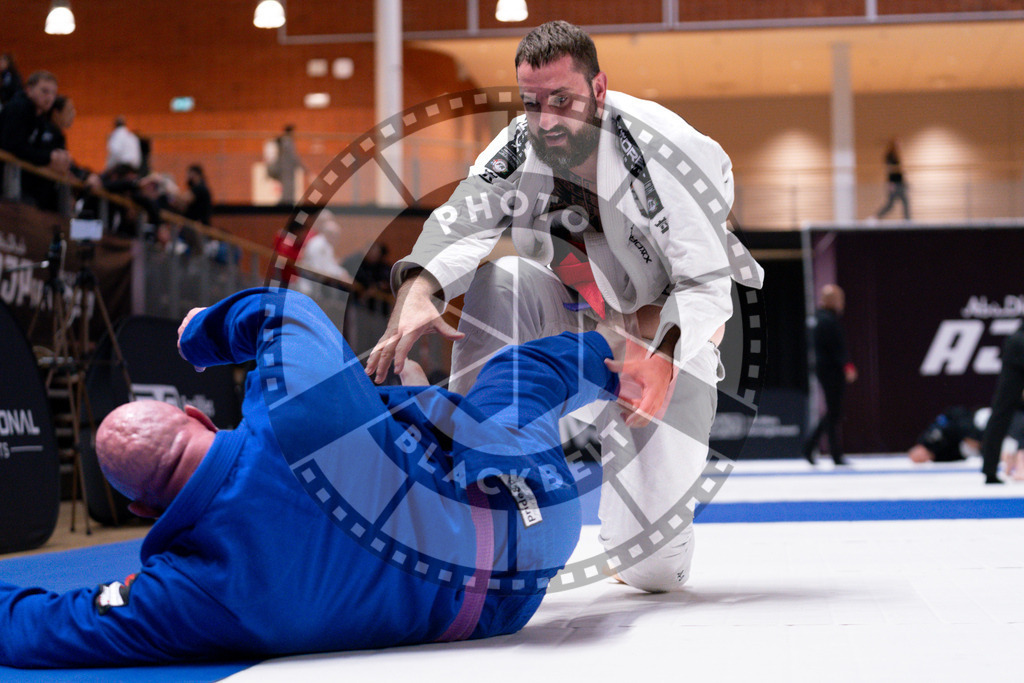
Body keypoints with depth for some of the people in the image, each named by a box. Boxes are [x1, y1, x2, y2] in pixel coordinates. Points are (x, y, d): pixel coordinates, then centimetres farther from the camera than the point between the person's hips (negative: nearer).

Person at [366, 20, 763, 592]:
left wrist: (665, 362, -44)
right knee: (496, 284, -32)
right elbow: (459, 223, -26)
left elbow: (707, 283, -26)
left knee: (651, 568, -13)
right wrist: (417, 294, -48)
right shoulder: (520, 148, -15)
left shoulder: (669, 154, -27)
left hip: (672, 333, -4)